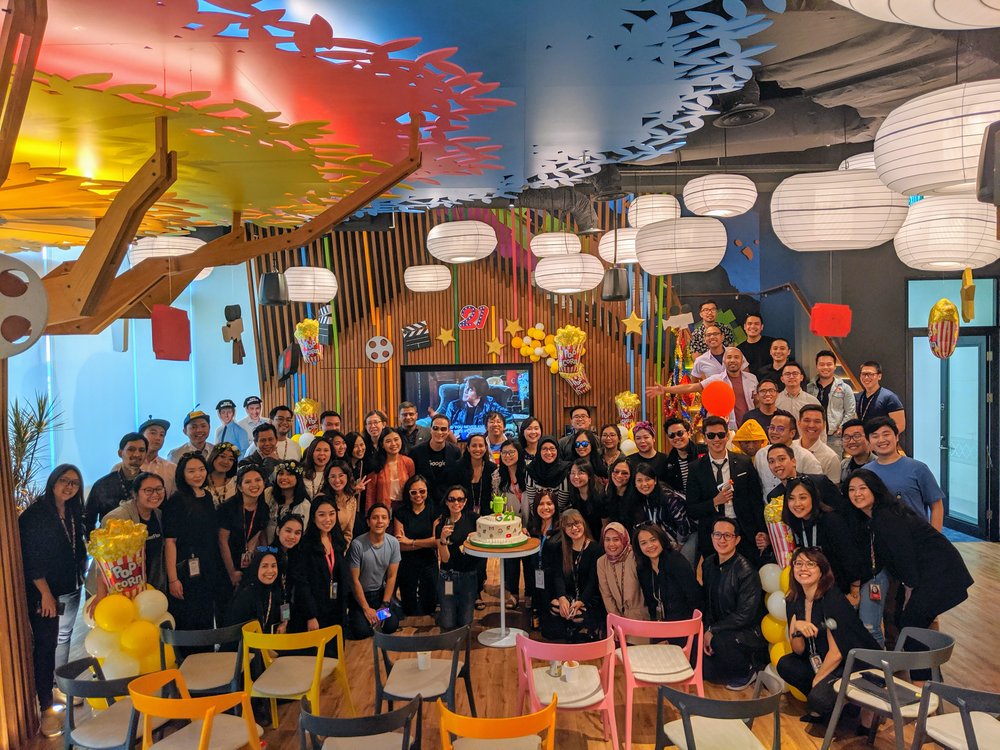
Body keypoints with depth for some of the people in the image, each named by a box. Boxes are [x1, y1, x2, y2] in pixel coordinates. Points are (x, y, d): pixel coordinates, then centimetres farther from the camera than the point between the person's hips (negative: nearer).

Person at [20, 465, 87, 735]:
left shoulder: (73, 512, 8)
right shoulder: (35, 514, -12)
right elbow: (30, 557, -15)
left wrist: (80, 580, 10)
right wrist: (45, 593, -16)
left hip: (70, 590, 7)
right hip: (43, 591, -7)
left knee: (64, 637, 15)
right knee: (45, 644, -4)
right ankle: (46, 707, 1)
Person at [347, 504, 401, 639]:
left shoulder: (393, 543, -11)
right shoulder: (357, 544, -22)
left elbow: (391, 577, -4)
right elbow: (355, 580, -15)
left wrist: (385, 605, -9)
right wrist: (366, 608, -13)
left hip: (381, 592, 3)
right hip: (360, 594, -3)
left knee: (391, 626, -14)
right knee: (361, 631, -19)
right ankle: (353, 616, 14)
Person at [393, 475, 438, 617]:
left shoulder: (433, 512, -3)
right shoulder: (401, 513, -4)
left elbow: (437, 541, -12)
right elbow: (399, 545, -11)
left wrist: (410, 542, -12)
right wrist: (427, 543, -15)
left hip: (429, 563, 0)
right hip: (407, 565, 0)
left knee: (429, 606, 8)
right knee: (410, 608, 11)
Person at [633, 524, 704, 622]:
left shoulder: (678, 562, -10)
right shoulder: (642, 570, 5)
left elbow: (696, 600, -11)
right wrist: (656, 623, 2)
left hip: (683, 624, -4)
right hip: (661, 627, 4)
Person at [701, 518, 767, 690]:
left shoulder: (746, 571, -21)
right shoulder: (708, 564, 1)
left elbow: (745, 616, -22)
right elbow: (708, 603, 7)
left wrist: (712, 630, -19)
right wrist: (707, 632, -7)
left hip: (750, 632, -6)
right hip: (722, 630, 6)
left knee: (721, 641, -35)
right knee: (705, 671, -12)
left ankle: (747, 672, -4)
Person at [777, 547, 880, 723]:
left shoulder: (832, 599, -21)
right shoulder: (793, 601, 0)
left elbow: (836, 653, -20)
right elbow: (799, 651, 0)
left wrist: (816, 681, -9)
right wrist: (796, 629, -20)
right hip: (823, 662, 7)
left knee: (818, 698, -27)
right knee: (785, 665, -9)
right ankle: (820, 707, 5)